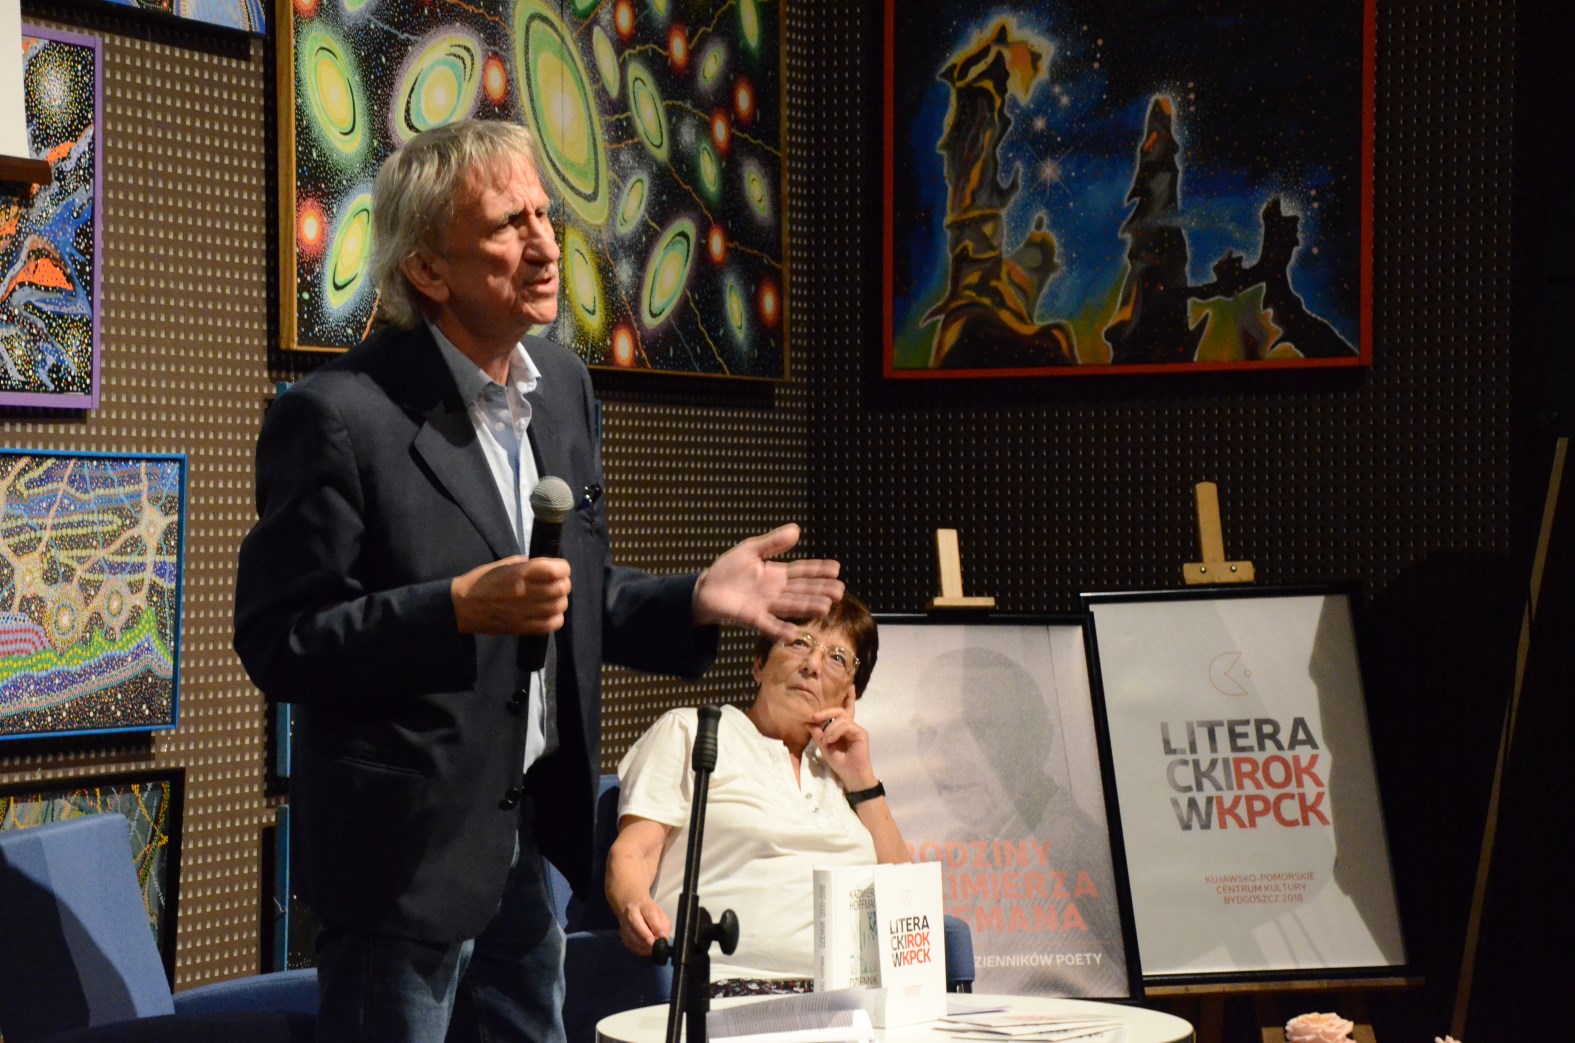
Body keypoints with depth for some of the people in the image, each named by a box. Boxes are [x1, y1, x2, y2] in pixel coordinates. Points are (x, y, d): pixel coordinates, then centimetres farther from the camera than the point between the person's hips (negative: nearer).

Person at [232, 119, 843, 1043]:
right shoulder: (339, 417, -17)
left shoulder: (565, 385, 7)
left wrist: (695, 601, -1)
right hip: (411, 851, -7)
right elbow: (277, 646, -16)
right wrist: (458, 610, -27)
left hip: (535, 832, 7)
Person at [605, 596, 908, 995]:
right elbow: (631, 853, 0)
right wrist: (635, 905, -24)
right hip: (736, 985, -5)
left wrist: (862, 780, 14)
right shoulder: (687, 732, 13)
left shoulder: (834, 766, 28)